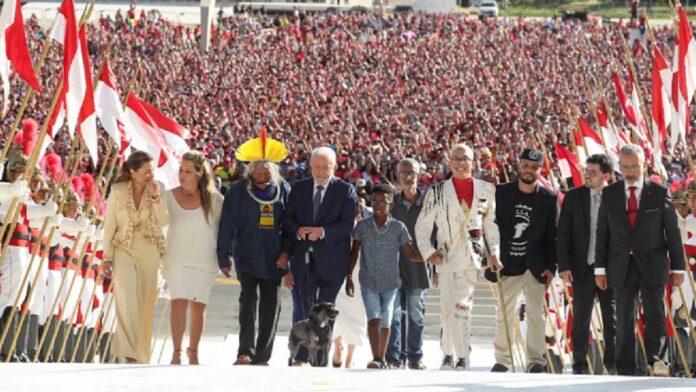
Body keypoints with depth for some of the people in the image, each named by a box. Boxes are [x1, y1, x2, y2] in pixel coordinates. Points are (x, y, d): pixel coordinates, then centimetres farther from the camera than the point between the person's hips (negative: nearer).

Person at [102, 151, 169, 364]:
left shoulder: (157, 189, 1)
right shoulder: (118, 191, -4)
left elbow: (164, 221, -6)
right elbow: (109, 225, 1)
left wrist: (156, 197, -17)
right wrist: (107, 256, -1)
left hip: (149, 251, 2)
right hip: (124, 250, -2)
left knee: (146, 303, 3)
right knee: (127, 297, -18)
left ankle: (141, 354, 12)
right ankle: (129, 350, -21)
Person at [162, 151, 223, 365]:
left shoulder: (213, 199, -2)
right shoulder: (169, 197, 0)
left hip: (205, 261, 1)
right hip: (177, 260, 0)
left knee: (198, 306, 5)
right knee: (179, 303, -12)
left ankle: (193, 352, 18)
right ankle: (176, 353, -11)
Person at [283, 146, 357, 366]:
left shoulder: (345, 190, 0)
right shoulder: (299, 188, 11)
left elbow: (347, 224, -8)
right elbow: (287, 218, 9)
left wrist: (323, 232, -21)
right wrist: (298, 231, -12)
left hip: (331, 262, -3)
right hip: (304, 259, 3)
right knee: (307, 311, 4)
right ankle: (302, 357, 6)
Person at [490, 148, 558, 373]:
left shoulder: (549, 198, 2)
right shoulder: (502, 193, 4)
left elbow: (553, 236, 1)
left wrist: (551, 267, -5)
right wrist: (492, 255, -6)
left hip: (536, 267, -1)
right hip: (508, 264, 1)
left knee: (536, 314, 0)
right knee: (504, 314, 6)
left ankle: (536, 361, 5)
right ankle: (502, 360, 13)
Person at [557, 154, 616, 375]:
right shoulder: (573, 197, 2)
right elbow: (563, 234, 1)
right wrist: (564, 266, -6)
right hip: (582, 267, 1)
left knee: (612, 318, 6)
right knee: (581, 319, 4)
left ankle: (613, 362, 15)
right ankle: (580, 363, 11)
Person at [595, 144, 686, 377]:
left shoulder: (659, 193, 0)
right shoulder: (609, 194, 5)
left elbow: (672, 232, 2)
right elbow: (602, 233, 7)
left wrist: (677, 267, 0)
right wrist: (600, 268, 3)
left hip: (652, 264, -2)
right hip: (622, 267, 2)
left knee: (654, 313, -9)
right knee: (624, 319, 5)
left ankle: (653, 358, 8)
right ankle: (625, 370, 10)